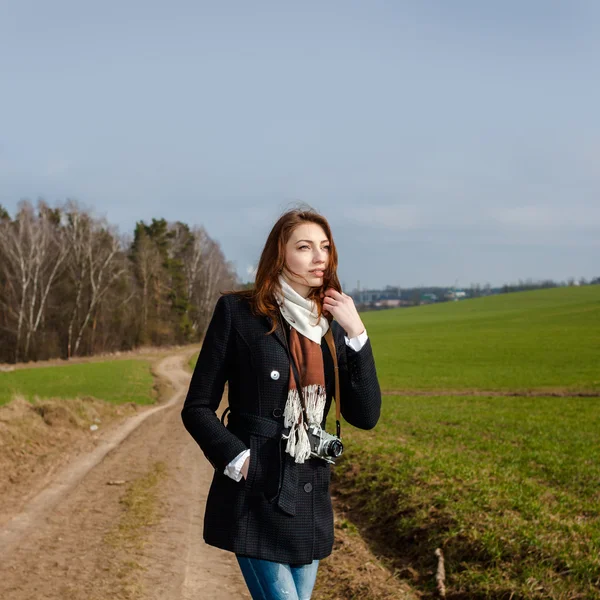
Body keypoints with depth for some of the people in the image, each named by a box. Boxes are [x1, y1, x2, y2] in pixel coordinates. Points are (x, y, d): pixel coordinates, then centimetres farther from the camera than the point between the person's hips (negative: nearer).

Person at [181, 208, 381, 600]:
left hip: (310, 498, 5)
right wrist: (237, 458, -16)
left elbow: (365, 416, 0)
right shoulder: (238, 312, -5)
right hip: (255, 496, -5)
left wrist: (356, 335, -8)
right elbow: (197, 408, -3)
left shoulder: (332, 324, 7)